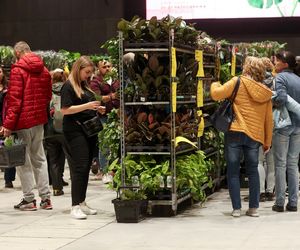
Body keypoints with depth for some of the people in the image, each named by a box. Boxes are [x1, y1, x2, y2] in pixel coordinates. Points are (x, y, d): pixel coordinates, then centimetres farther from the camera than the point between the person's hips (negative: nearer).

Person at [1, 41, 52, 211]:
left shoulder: (18, 70, -11)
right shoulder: (43, 70, 10)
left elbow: (14, 99, -16)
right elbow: (48, 95, 16)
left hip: (23, 121, -7)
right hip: (39, 120, 7)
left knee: (23, 160, 2)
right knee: (39, 158, 14)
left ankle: (29, 199, 3)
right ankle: (45, 198, 13)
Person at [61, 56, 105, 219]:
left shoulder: (86, 86, 17)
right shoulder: (68, 86, -7)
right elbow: (65, 110, -14)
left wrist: (98, 109, 8)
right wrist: (86, 106, -20)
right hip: (75, 130, -8)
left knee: (87, 167, 10)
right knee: (79, 166, -13)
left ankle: (82, 203, 17)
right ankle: (75, 206, -13)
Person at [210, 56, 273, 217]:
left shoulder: (238, 82, -5)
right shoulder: (265, 92, 9)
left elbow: (216, 94, -8)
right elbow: (269, 120, 12)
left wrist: (215, 85, 15)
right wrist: (267, 142, 20)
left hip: (235, 133, -4)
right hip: (255, 136, 4)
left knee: (233, 171, 5)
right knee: (253, 171, 16)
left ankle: (236, 208, 5)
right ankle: (253, 208, 14)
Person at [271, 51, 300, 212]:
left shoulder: (280, 77, -9)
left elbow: (281, 98, -23)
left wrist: (271, 104, -7)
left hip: (283, 125, -6)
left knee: (280, 164, 1)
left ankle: (279, 203, 3)